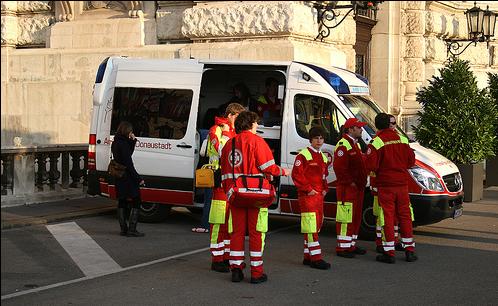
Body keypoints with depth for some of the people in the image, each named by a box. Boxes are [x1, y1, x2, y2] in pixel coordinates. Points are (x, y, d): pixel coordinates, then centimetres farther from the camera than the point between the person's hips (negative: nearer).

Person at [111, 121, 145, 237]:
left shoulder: (116, 143, 11)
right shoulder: (123, 144, -18)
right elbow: (128, 163, -20)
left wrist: (132, 141, 5)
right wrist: (138, 178, -17)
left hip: (119, 177, 9)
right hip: (127, 177, -9)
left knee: (122, 202, 13)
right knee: (136, 201, -2)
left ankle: (123, 229, 17)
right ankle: (132, 229, -6)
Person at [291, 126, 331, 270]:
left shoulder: (324, 157, 17)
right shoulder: (303, 155, -8)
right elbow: (296, 175, -14)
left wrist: (325, 189, 11)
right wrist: (308, 189, -16)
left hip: (319, 195, 9)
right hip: (307, 195, -9)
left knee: (317, 225, 11)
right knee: (311, 226, -11)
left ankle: (308, 256, 18)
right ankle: (315, 258, -12)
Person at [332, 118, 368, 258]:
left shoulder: (356, 144, 19)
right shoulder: (343, 145, -14)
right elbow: (339, 167, -22)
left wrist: (362, 182, 16)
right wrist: (350, 182, -20)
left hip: (358, 188, 10)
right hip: (347, 188, -10)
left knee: (356, 218, 14)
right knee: (346, 218, -8)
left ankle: (351, 245, 23)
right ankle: (342, 247, -5)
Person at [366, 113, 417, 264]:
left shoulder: (376, 143, -12)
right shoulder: (402, 139, 4)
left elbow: (371, 166, -16)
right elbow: (411, 161, 6)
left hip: (385, 185, -4)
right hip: (402, 183, 4)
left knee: (387, 217, 1)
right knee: (405, 216, 12)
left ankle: (389, 253, 1)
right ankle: (409, 251, 16)